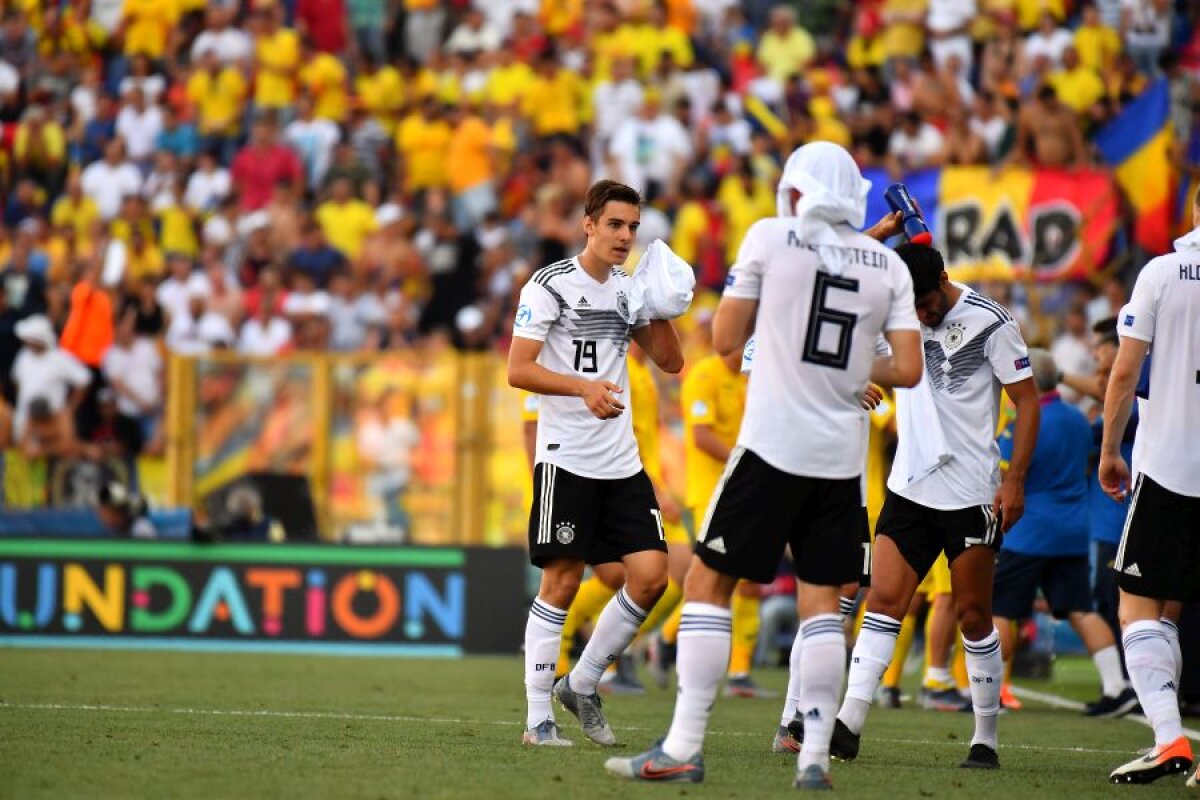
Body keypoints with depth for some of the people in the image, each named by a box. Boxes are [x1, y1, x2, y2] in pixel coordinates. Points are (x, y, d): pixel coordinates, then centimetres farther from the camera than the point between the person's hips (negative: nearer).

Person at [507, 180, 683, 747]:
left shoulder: (630, 289, 13)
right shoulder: (549, 286, -6)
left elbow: (670, 361, 16)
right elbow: (518, 369, -12)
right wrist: (584, 387, -25)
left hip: (622, 462, 6)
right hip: (565, 460, -6)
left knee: (650, 577, -3)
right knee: (560, 584, -6)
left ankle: (582, 685, 13)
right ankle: (538, 718, 0)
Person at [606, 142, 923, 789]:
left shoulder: (772, 239, -2)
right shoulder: (889, 267, 6)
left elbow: (726, 340, 3)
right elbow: (907, 370, 2)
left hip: (774, 445, -4)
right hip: (841, 458, 4)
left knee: (708, 584, 2)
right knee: (822, 600, 11)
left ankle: (683, 750, -4)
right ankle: (815, 757, 3)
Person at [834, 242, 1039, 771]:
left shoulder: (989, 321, -10)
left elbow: (1026, 399, -5)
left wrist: (1015, 479, -11)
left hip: (971, 494, -4)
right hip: (909, 486, 4)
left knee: (974, 616, 2)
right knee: (884, 601, -7)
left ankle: (985, 740, 11)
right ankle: (848, 726, -14)